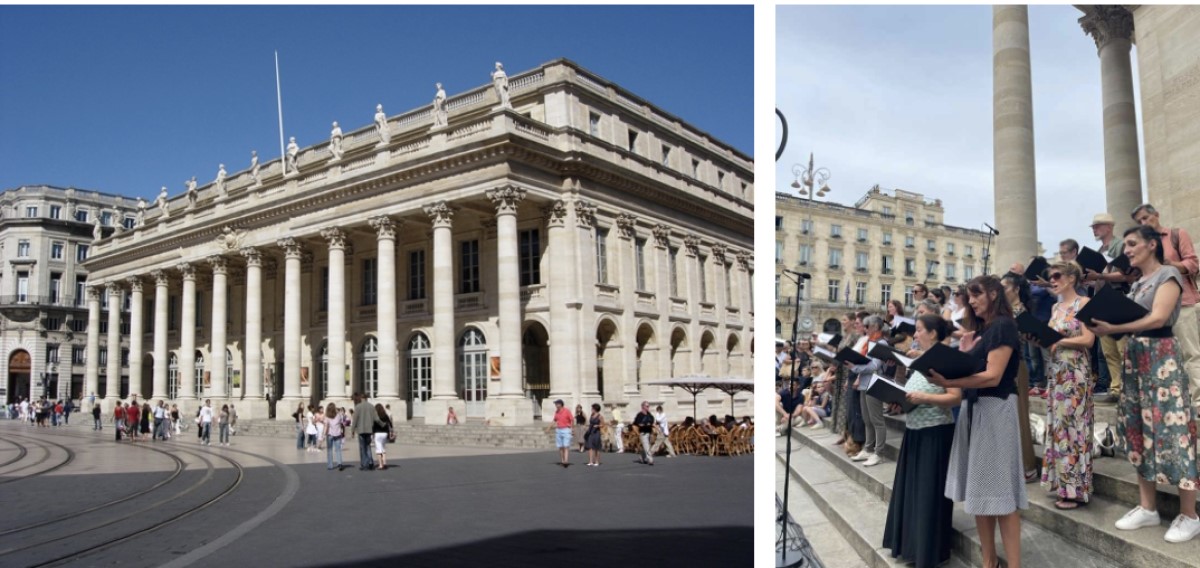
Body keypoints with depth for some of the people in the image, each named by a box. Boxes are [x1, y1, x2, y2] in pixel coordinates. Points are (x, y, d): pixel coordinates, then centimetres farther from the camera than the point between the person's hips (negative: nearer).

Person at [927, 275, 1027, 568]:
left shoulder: (1003, 326, -9)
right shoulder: (980, 329, 17)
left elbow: (993, 377, -19)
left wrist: (947, 382, -29)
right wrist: (963, 353, -3)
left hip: (995, 409, -8)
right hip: (972, 407, 8)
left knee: (999, 491, -6)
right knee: (979, 489, 9)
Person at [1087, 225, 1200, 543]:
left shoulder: (1168, 275, -6)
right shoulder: (1137, 284, 17)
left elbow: (1158, 318, -18)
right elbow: (1128, 319, 13)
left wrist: (1113, 329, -26)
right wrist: (1106, 324, -7)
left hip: (1161, 356, -8)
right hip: (1134, 357, 8)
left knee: (1170, 429, -7)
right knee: (1140, 429, 7)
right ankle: (1147, 508, 14)